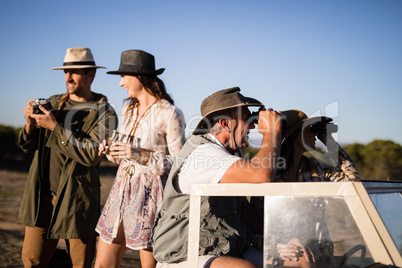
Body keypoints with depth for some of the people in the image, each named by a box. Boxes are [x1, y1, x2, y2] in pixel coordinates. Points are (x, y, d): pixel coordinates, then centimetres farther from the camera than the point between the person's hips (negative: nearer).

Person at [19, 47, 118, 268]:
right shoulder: (54, 103, 10)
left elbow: (92, 155, -19)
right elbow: (28, 146, 13)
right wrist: (30, 123, -9)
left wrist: (55, 127, -19)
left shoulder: (105, 114, -6)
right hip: (43, 197, 4)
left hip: (78, 200, -4)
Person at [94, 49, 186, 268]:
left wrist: (143, 156, -22)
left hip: (150, 195, -7)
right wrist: (112, 151, 0)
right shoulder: (129, 109, 12)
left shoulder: (169, 113, -11)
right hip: (122, 190, 7)